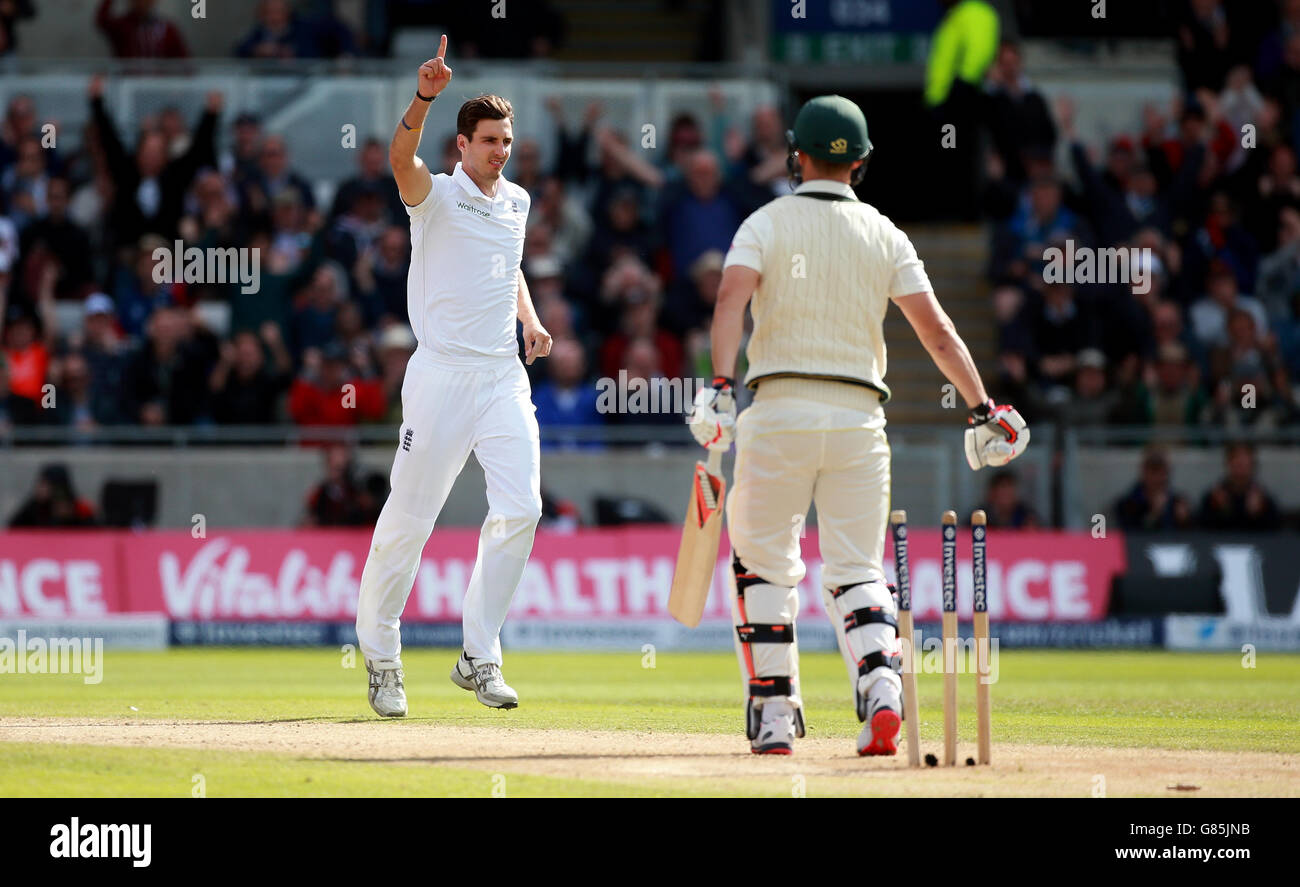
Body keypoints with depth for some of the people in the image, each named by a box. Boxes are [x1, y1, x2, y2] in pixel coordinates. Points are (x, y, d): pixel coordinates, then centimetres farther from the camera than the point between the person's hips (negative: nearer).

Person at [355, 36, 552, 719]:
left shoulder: (516, 202, 14)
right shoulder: (435, 195, -4)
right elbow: (401, 159, -27)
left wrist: (531, 323, 16)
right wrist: (423, 97, -43)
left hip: (505, 378, 5)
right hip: (442, 374, -5)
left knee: (520, 508, -9)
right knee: (408, 519, -1)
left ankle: (479, 658, -1)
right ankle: (381, 656, 15)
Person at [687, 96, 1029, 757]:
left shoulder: (766, 224, 3)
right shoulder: (884, 235, 8)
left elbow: (732, 297, -15)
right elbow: (936, 330, 1)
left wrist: (720, 386, -24)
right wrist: (983, 409, 4)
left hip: (780, 411, -2)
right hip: (858, 415, 2)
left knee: (763, 562, 11)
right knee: (855, 570, 6)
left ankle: (774, 715, 7)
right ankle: (881, 691, -20)